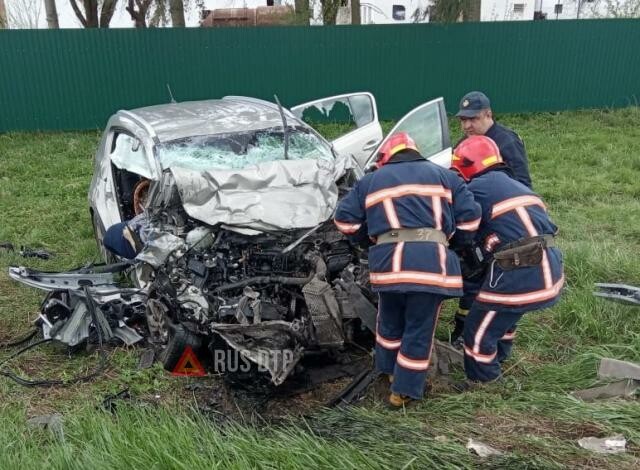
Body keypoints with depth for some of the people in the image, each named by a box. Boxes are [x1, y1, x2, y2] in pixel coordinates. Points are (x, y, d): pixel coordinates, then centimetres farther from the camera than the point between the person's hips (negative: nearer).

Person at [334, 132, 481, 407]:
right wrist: (453, 241, 26)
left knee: (390, 320, 25)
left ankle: (389, 369, 43)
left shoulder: (370, 181, 22)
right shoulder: (444, 175, 21)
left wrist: (366, 237, 30)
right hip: (432, 258, -1)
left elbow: (345, 219, 14)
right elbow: (470, 215, 11)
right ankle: (404, 390, 20)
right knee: (419, 328, 11)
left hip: (390, 259, 1)